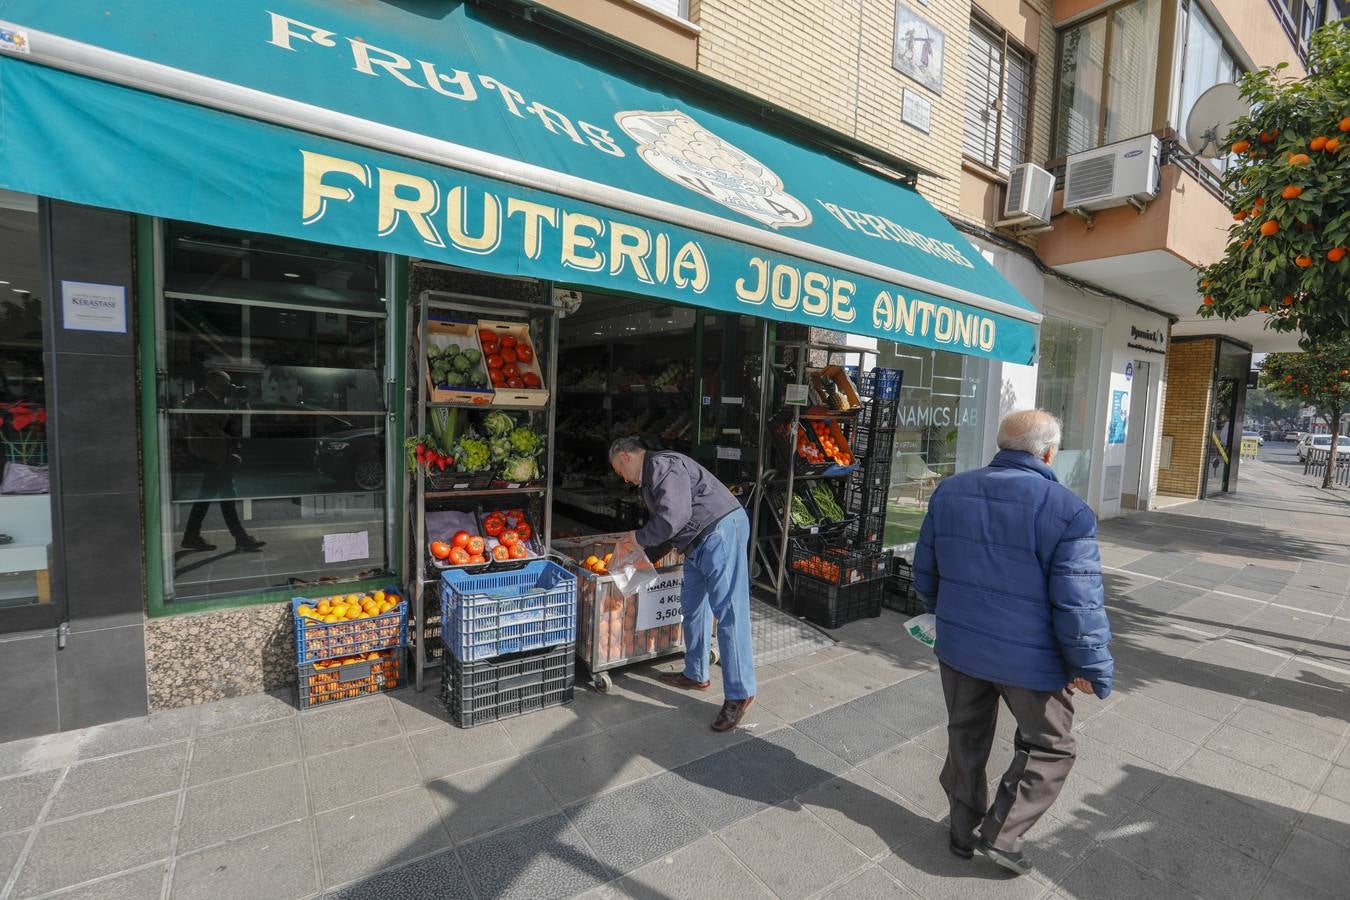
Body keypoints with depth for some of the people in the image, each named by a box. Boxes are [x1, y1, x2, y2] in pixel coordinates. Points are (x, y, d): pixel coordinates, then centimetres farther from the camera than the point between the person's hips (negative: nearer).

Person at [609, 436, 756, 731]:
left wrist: (638, 538, -10)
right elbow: (663, 527, 25)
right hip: (698, 543, 11)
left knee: (728, 613, -8)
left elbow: (673, 518, -25)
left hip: (722, 532, -11)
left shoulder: (662, 465, -15)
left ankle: (739, 694, 1)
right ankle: (696, 675, 33)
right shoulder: (651, 476, 19)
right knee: (692, 608, 18)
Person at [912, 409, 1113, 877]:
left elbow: (924, 573, 5)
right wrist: (1093, 670, -3)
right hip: (1030, 659, -4)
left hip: (958, 647, 5)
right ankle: (1001, 834, 23)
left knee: (966, 739, 23)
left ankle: (962, 831, 38)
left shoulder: (949, 492, -4)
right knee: (1048, 749, 22)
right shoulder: (1067, 511, -19)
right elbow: (1078, 606, -18)